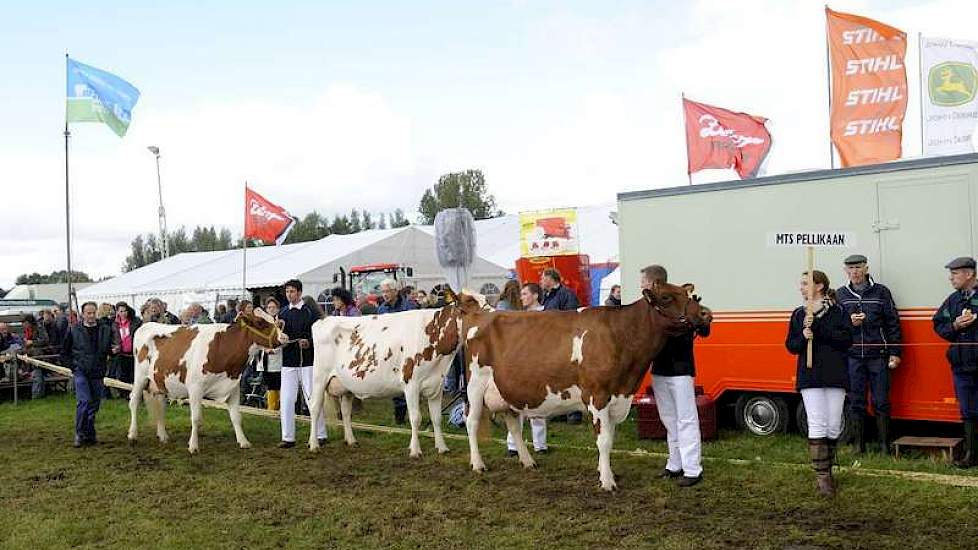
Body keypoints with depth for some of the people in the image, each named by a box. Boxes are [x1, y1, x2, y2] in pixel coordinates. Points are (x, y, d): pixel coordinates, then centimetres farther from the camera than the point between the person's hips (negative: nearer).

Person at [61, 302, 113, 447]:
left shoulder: (105, 330, 5)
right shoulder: (74, 331, 1)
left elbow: (111, 349, 18)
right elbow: (64, 352, 10)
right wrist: (72, 365, 2)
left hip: (97, 373, 3)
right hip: (80, 372, -3)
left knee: (95, 404, 7)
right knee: (84, 401, -15)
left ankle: (90, 434, 19)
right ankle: (80, 434, -7)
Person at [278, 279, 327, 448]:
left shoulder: (310, 311, -1)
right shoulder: (282, 313, 11)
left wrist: (309, 342, -19)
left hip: (308, 361, -3)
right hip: (288, 362, 4)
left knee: (313, 399, 2)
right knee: (286, 400, 0)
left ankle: (320, 435, 11)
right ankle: (288, 438, 7)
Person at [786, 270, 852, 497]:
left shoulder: (838, 312, 0)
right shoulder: (799, 314, 10)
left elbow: (846, 339, -12)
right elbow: (790, 345, 8)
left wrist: (817, 326, -18)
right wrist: (803, 336, -13)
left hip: (835, 377, -1)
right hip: (810, 377, 1)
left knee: (833, 427, 4)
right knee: (817, 427, -6)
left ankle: (826, 469, 21)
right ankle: (822, 476, -2)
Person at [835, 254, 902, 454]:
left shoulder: (881, 292, 4)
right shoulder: (840, 295, 9)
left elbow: (893, 323, 3)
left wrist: (894, 352, -2)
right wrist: (849, 323, -9)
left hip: (878, 356, -2)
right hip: (852, 357, 2)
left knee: (881, 402, 2)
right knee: (855, 403, 5)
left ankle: (884, 445, 11)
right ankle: (858, 445, 13)